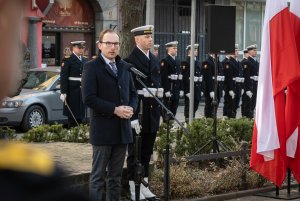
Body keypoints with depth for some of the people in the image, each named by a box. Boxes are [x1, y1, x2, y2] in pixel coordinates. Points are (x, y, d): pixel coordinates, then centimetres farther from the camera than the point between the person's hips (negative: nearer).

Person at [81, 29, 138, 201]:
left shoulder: (124, 67, 14)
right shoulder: (92, 67, -6)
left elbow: (133, 93, 18)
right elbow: (89, 98, -14)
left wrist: (131, 108, -3)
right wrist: (115, 109, -18)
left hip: (122, 128, 6)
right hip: (103, 129, -6)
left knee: (116, 175, 10)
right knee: (99, 175, 0)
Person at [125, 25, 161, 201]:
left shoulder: (155, 60, 13)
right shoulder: (130, 61, -10)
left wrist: (160, 112, 13)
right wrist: (132, 117, -16)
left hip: (153, 113, 7)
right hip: (138, 114, -6)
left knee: (147, 153, 12)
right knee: (135, 153, 3)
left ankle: (144, 186, 20)